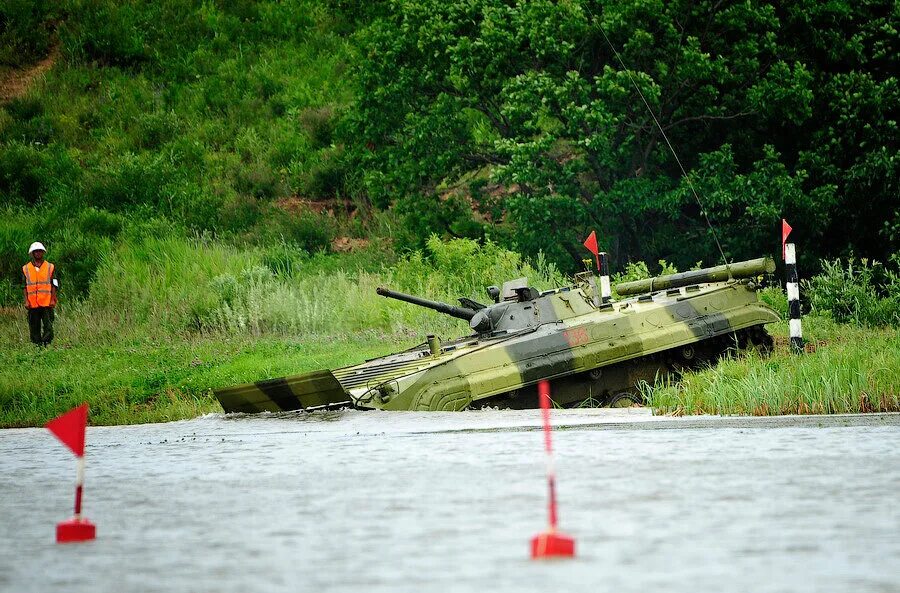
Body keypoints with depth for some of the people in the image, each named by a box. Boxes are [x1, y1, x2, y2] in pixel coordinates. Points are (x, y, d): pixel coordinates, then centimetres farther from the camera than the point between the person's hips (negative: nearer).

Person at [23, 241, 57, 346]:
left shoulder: (50, 267, 8)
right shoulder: (26, 269, 10)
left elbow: (54, 285, 6)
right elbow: (25, 286, 8)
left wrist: (53, 299, -4)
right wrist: (26, 301, -1)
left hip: (47, 303, -1)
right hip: (32, 304, 1)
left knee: (48, 326, -8)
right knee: (34, 327, 2)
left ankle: (47, 344, -5)